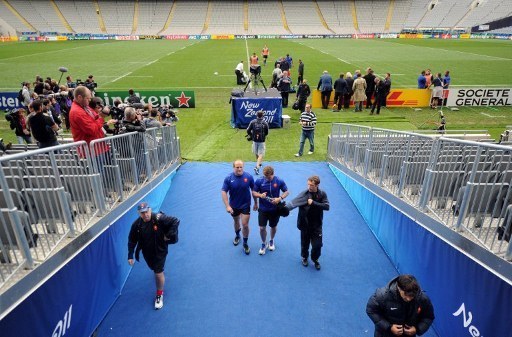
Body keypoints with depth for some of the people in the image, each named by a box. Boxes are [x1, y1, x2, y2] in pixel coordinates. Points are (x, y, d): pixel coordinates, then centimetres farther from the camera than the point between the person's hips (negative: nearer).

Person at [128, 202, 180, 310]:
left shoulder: (159, 219, -28)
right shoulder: (136, 225, -15)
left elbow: (175, 221, -24)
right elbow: (132, 241, -5)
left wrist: (169, 235, -23)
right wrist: (130, 256, -6)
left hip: (160, 251, -4)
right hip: (147, 252, 4)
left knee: (158, 273, -2)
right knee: (155, 270, 24)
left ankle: (159, 295, 20)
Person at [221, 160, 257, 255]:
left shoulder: (249, 177, -15)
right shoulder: (228, 178, -16)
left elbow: (253, 190, -3)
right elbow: (224, 192, -15)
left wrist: (256, 202, 4)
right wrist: (227, 206, -23)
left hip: (245, 205, -1)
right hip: (233, 206, 1)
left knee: (245, 225, -3)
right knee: (236, 221, 23)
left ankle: (245, 243, 20)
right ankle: (237, 236, 52)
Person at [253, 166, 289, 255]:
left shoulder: (279, 181, -13)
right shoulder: (259, 181, -12)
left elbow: (286, 191, -3)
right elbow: (254, 192, -3)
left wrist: (280, 198, -22)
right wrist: (260, 195, -25)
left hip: (275, 209, 0)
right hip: (263, 209, 0)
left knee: (273, 227, 18)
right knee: (262, 228, 2)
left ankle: (271, 241, 48)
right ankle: (264, 243, 30)